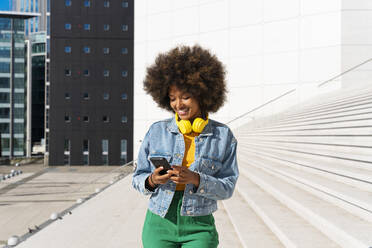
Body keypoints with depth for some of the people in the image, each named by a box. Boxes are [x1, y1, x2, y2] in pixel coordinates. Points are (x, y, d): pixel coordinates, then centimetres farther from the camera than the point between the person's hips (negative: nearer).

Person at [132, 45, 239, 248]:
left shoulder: (223, 136, 0)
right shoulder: (156, 131, 2)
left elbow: (227, 188, -2)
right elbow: (138, 178, 7)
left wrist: (195, 179, -19)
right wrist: (152, 180, -15)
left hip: (198, 228, -1)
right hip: (159, 224, 1)